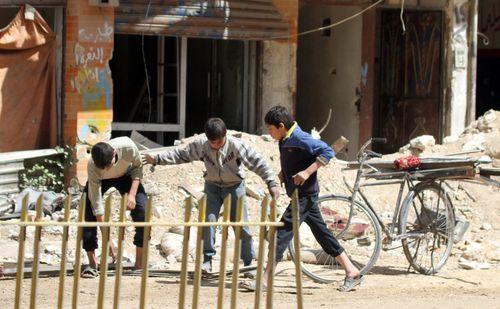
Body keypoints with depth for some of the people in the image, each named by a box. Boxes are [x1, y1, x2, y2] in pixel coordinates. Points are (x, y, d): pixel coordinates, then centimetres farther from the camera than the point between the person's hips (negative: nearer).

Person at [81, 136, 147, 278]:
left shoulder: (128, 147, -40)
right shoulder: (92, 166, -40)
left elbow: (138, 167, -16)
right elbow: (96, 203, -35)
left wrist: (132, 194, -28)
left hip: (125, 175, 1)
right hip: (100, 180, -1)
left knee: (142, 212, -16)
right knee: (87, 213, -19)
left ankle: (140, 264, -8)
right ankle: (92, 264, -8)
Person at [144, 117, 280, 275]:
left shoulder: (236, 145, -23)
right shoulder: (201, 145, -14)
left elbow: (257, 162, -22)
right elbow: (180, 154, -5)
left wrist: (271, 182, -29)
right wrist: (157, 159, -11)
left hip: (234, 186, -2)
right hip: (212, 186, 2)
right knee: (208, 220, -11)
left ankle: (249, 262, 8)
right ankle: (207, 259, -4)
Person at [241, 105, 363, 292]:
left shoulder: (299, 138, -18)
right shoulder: (284, 140, 10)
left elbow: (327, 152, -21)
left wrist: (307, 172, -27)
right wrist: (282, 175, 8)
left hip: (305, 194, -10)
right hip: (298, 194, 10)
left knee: (283, 233, -12)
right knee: (322, 233, 12)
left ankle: (265, 280, -13)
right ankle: (352, 272, 17)